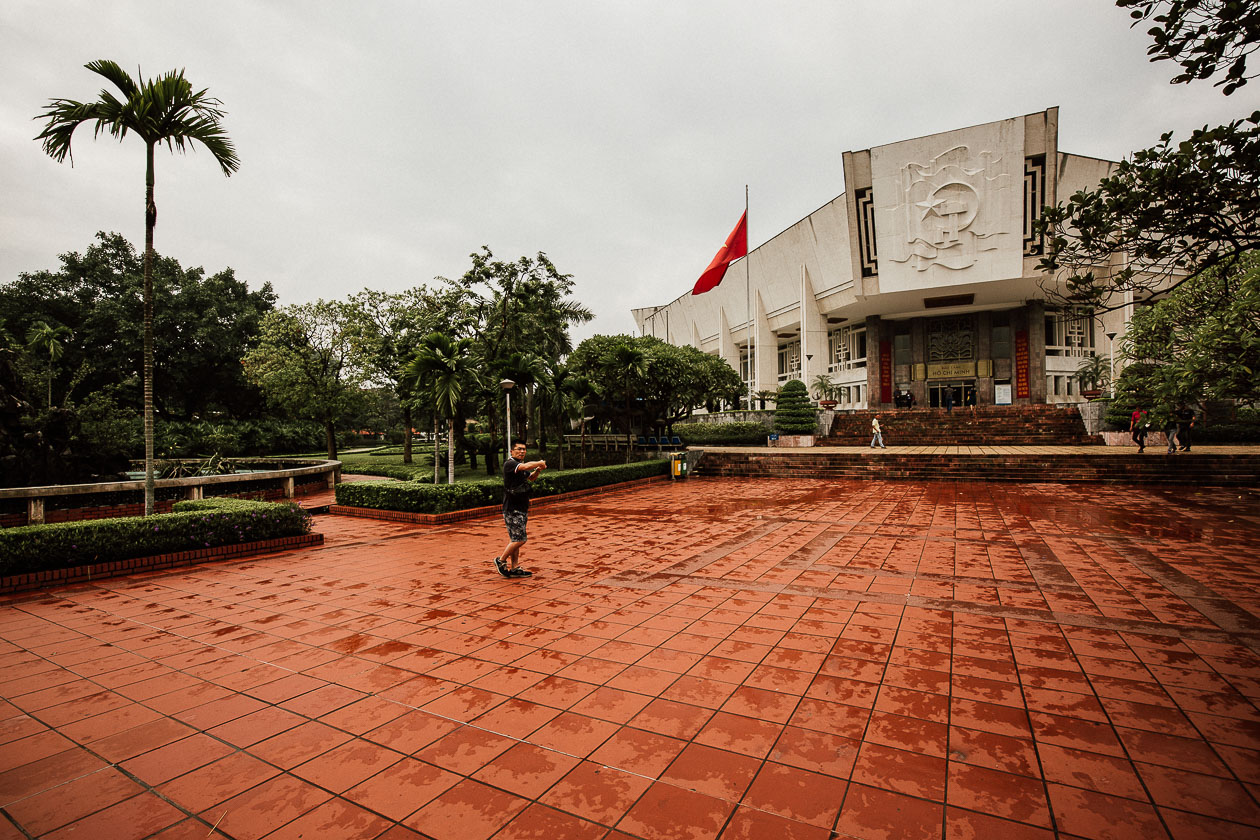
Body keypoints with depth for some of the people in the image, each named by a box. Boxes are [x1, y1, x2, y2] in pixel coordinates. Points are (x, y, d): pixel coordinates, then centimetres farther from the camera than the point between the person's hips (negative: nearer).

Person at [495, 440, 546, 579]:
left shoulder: (521, 464, 14)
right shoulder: (509, 463, -14)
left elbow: (531, 477, 29)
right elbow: (525, 466, -33)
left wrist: (538, 470, 8)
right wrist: (540, 463, -16)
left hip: (522, 509, 9)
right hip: (512, 510, -9)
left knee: (515, 539, 12)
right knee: (519, 539, -8)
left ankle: (514, 568, 19)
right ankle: (501, 561, 10)